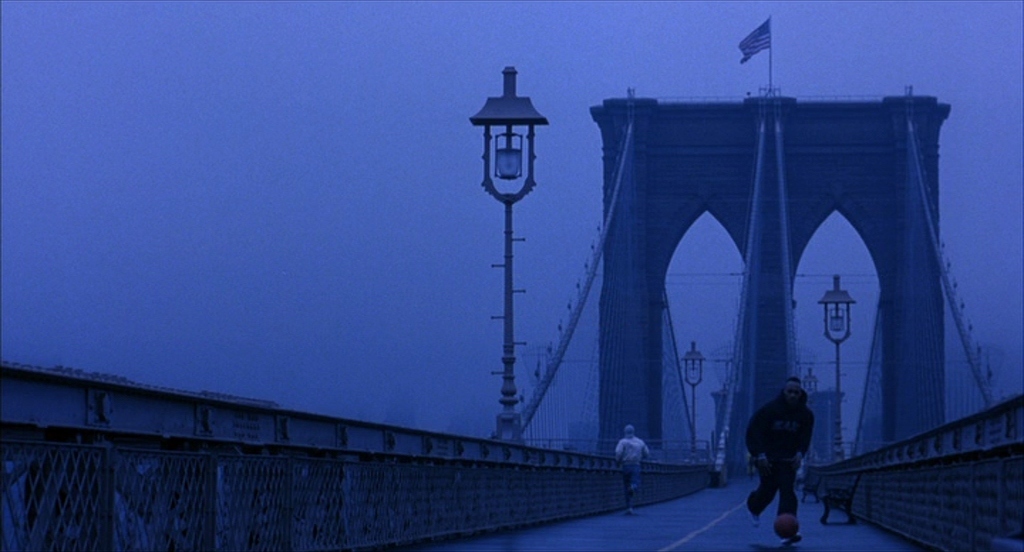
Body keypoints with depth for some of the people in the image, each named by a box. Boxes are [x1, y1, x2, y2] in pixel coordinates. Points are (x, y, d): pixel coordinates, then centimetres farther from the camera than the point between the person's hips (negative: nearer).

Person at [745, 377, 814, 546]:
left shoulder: (805, 414, -3)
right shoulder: (769, 409, -14)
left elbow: (805, 437, 6)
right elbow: (753, 431, -12)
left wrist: (799, 454, -12)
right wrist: (760, 455, -19)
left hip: (788, 459, 2)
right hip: (767, 458, -2)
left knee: (787, 491, -12)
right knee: (768, 490, 4)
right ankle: (754, 506, 42)